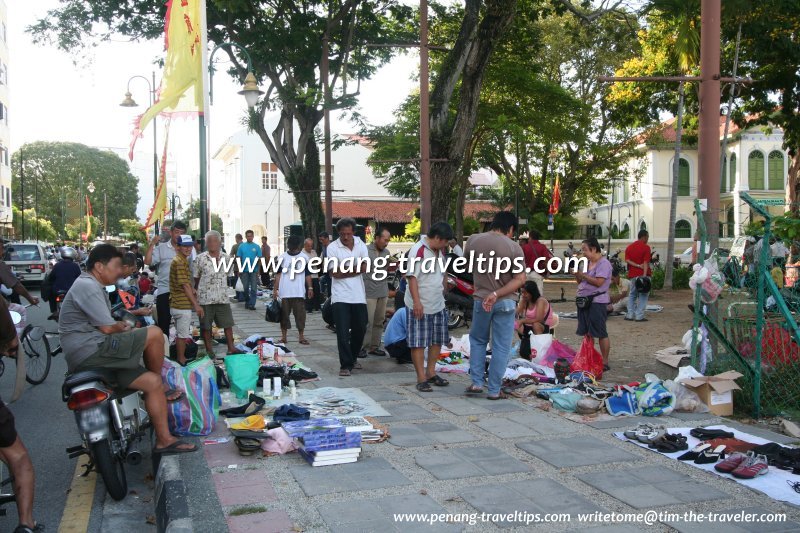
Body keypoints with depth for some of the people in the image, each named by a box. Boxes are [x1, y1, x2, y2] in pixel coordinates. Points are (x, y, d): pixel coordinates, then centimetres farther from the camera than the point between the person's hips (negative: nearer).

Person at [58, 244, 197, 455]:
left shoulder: (94, 286, 22)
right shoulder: (86, 286, -13)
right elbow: (107, 328, -15)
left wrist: (119, 326, 4)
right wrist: (123, 328, 6)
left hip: (96, 353, 10)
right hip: (90, 351, -10)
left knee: (152, 382, 3)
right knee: (154, 334, -16)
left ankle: (164, 440, 5)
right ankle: (162, 387, 5)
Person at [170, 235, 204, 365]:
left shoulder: (182, 261, 15)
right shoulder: (179, 262, -17)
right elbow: (185, 286, -20)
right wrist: (196, 305, -18)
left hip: (179, 304, 10)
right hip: (182, 305, -10)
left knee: (180, 334, 18)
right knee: (183, 335, -1)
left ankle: (180, 358, 28)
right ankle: (181, 361, 6)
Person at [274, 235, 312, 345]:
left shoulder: (304, 258, 4)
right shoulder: (282, 257, 3)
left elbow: (307, 274, 7)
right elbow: (278, 274, 5)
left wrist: (310, 288, 0)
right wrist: (275, 289, 0)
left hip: (299, 292, 0)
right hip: (284, 292, 0)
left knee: (300, 313, 2)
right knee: (284, 313, 5)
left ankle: (301, 335, 11)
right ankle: (283, 336, 15)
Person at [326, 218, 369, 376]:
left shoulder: (360, 244, 5)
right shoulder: (332, 247, -7)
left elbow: (364, 268, -4)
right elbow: (334, 273, -13)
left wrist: (344, 270, -12)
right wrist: (355, 269, -8)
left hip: (358, 296, 4)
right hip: (340, 296, -4)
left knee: (360, 329, 13)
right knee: (343, 332, -5)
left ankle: (353, 358, 33)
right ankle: (346, 365, 1)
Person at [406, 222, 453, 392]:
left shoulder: (439, 251, 11)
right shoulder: (418, 250, -17)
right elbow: (412, 277, -20)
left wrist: (445, 291, 22)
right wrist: (417, 302, -24)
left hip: (438, 305, 9)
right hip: (420, 306, -9)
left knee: (437, 340, 15)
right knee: (418, 343, -1)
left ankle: (431, 372, 27)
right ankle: (421, 378, 4)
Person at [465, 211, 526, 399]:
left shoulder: (474, 240, -3)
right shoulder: (514, 247, -9)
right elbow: (520, 279, -14)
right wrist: (497, 294, -18)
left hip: (481, 299, 2)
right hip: (506, 302, -2)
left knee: (477, 340, 21)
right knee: (501, 346, 7)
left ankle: (476, 383, 16)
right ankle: (494, 390, 10)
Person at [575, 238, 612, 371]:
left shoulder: (603, 263, -10)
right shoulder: (588, 263, 15)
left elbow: (598, 282, -21)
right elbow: (580, 282, 18)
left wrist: (582, 275, -15)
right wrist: (576, 273, -1)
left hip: (597, 302, -8)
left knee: (600, 333, -4)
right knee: (587, 333, 12)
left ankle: (605, 362, 2)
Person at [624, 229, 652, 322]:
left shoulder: (629, 247, 10)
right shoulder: (646, 247, -8)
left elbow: (627, 260, -2)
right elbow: (646, 262, -15)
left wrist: (637, 265, -10)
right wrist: (644, 275, -20)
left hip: (632, 274, 5)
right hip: (643, 274, -5)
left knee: (632, 294, 16)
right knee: (643, 296, 1)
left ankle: (630, 315, 12)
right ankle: (639, 316, -3)